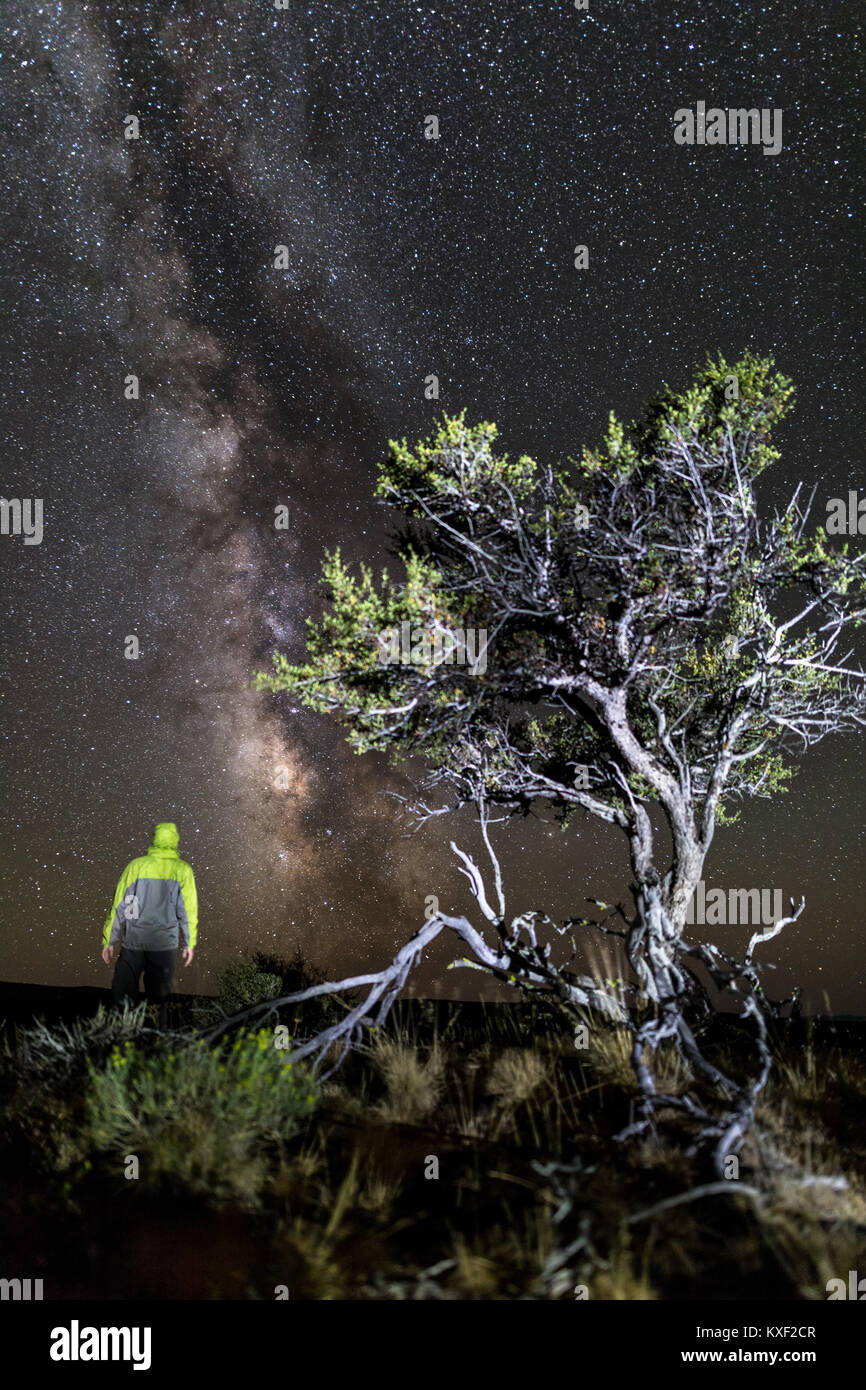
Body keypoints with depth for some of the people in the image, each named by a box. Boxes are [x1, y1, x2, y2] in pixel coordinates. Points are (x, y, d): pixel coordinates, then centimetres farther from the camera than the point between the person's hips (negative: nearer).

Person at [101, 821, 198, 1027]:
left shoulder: (135, 866, -3)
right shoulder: (183, 870, -3)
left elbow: (119, 906, -1)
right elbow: (188, 910, -1)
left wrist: (109, 941, 5)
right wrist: (189, 943, 8)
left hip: (132, 943, 0)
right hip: (164, 944, 0)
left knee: (123, 997, 10)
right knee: (159, 998, 11)